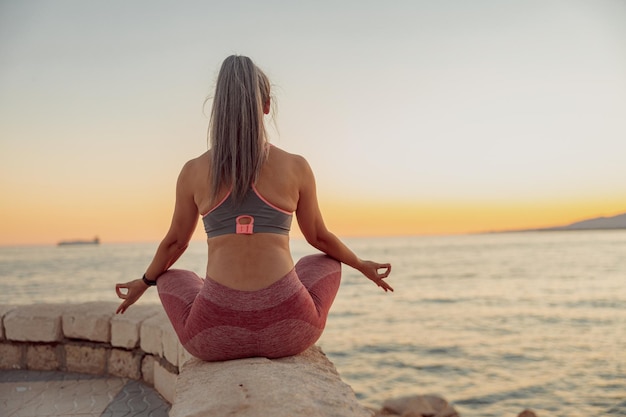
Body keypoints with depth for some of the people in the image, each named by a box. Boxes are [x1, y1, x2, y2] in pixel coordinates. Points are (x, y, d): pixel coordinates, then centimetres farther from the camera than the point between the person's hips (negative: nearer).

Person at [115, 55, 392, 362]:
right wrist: (362, 266, 36)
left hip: (215, 336, 1)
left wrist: (144, 283, 39)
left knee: (171, 278, 33)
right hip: (287, 332, 0)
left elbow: (175, 242, 17)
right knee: (325, 262, 31)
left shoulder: (193, 171, 3)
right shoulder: (296, 167, 2)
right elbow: (318, 237, 15)